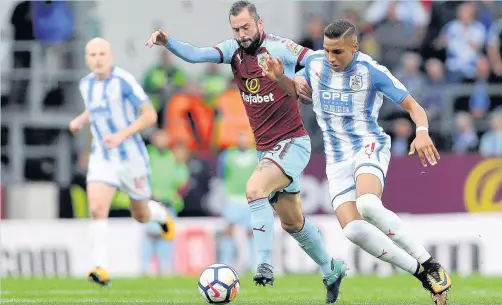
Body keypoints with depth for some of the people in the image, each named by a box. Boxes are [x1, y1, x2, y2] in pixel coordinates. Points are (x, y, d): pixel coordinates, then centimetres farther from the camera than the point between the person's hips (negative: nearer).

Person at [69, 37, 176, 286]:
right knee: (97, 209, -20)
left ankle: (161, 215, 52)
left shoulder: (124, 81, -15)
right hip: (102, 158, 3)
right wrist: (80, 120, 6)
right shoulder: (86, 84, 4)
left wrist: (122, 135, -25)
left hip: (131, 156, -3)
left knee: (141, 216, 14)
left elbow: (150, 116, -14)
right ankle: (100, 269, -23)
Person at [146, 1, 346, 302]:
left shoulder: (279, 48, -15)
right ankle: (332, 270, 35)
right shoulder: (234, 49, 1)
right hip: (266, 148, 8)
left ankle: (264, 266, -29)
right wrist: (167, 42, -28)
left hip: (292, 143, -8)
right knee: (291, 221, 16)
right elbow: (195, 55, -12)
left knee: (255, 189, -30)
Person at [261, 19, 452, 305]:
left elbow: (412, 105, -6)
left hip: (369, 146, -5)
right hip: (337, 159, 5)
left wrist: (422, 132, -27)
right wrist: (279, 78, 2)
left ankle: (430, 265, -25)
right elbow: (298, 90, 25)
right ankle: (423, 275, -6)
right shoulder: (315, 62, 4)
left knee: (368, 204, -37)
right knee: (353, 229, -19)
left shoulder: (372, 71, -10)